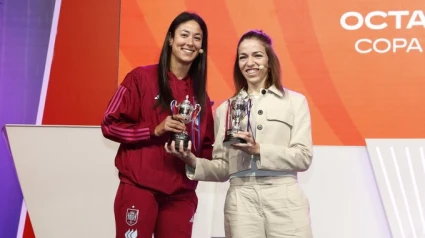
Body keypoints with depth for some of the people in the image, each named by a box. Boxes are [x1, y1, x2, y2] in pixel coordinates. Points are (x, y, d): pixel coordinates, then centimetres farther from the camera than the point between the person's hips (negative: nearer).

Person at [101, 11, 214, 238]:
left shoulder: (200, 93, 11)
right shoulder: (141, 77, -2)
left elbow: (205, 146, 16)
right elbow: (110, 125, -4)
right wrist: (155, 130, -15)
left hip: (182, 194, 4)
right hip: (139, 188, -4)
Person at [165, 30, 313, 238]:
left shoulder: (295, 101, 8)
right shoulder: (225, 109, 12)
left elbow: (304, 157, -1)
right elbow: (223, 168, 10)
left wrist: (259, 150, -12)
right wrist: (194, 162, -8)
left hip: (284, 199, -1)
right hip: (240, 201, 1)